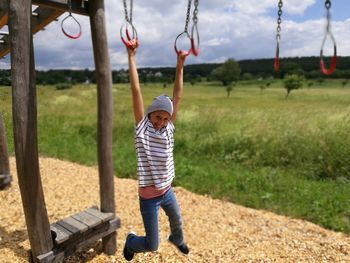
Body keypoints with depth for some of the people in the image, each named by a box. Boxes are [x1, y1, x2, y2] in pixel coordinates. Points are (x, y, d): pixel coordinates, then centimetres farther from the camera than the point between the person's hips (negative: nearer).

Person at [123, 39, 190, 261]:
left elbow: (177, 96, -6)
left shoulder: (168, 128, -6)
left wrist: (180, 65, -6)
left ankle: (177, 240, 65)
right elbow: (136, 90, -20)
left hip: (167, 190, 5)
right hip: (149, 196, -5)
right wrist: (131, 56, -21)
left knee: (177, 221, 29)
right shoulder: (142, 127, -16)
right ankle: (131, 241, 39)